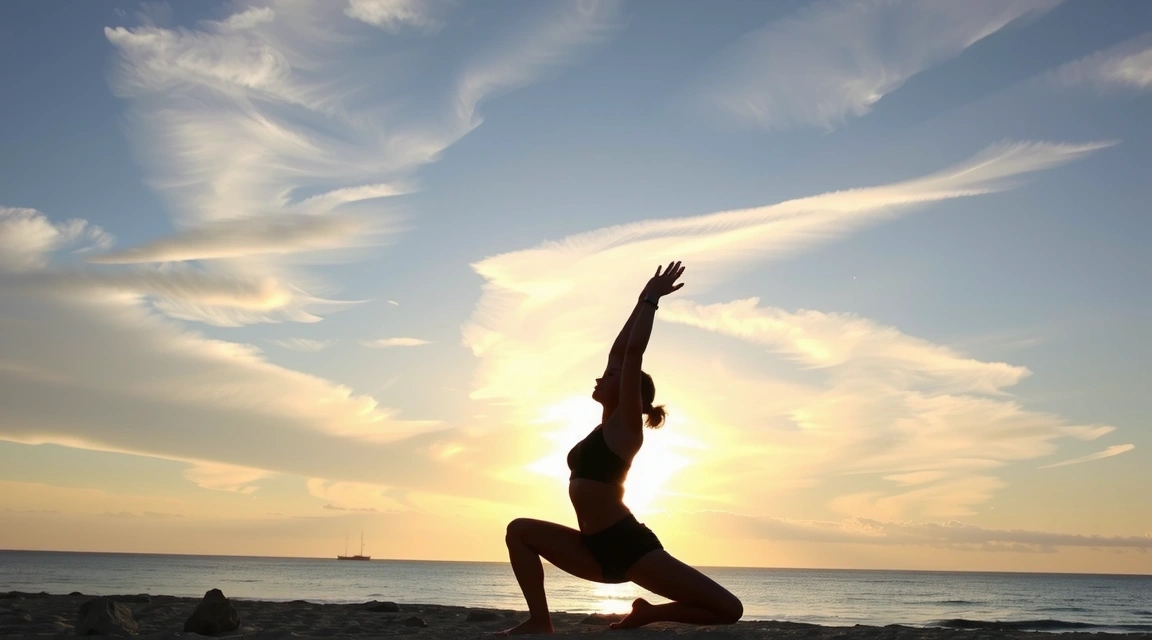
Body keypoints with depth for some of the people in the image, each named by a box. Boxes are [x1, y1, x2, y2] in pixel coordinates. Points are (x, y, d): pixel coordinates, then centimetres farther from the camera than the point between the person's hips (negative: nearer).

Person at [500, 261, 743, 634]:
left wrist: (651, 300, -8)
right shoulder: (608, 426, 13)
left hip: (629, 546, -8)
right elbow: (619, 352, 15)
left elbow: (633, 352, -15)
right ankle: (540, 622, 1)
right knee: (519, 530, 7)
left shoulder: (626, 426, -7)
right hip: (596, 548, 8)